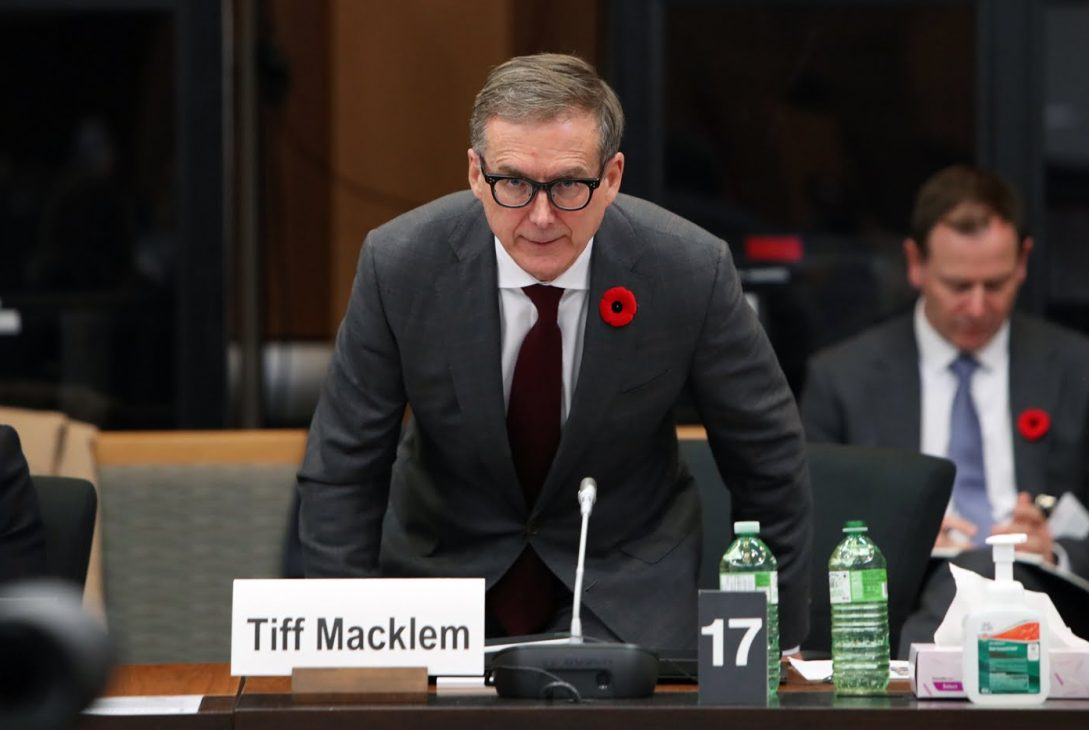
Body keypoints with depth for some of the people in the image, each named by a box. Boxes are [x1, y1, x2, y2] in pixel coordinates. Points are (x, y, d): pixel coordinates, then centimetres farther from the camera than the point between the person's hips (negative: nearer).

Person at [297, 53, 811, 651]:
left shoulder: (690, 271, -17)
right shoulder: (398, 265, -16)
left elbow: (767, 458, -3)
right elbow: (341, 473, -6)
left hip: (627, 597, -1)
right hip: (445, 573, 2)